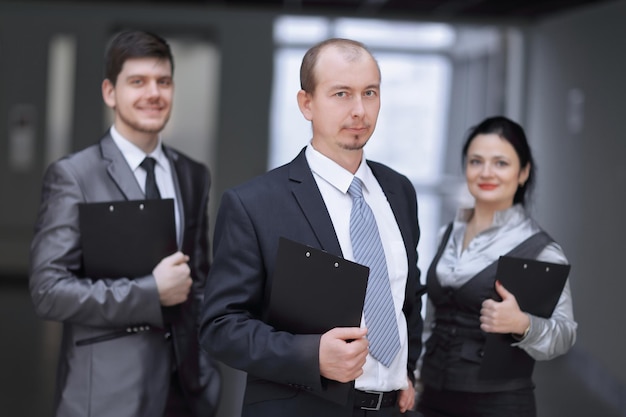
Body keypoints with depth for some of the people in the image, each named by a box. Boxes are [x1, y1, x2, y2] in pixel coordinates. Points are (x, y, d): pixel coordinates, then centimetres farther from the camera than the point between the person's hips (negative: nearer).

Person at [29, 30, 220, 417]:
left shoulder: (195, 176, 9)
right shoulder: (72, 176, -7)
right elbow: (49, 290, -13)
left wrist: (208, 372, 9)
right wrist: (151, 292, -15)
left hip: (186, 385, 5)